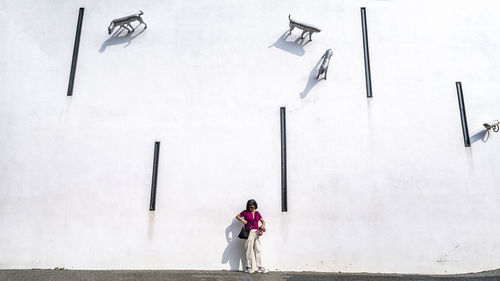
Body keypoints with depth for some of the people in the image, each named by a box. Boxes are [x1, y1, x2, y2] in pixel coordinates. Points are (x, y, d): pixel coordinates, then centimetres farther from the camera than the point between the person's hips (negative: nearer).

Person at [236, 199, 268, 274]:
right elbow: (237, 216, 10)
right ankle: (248, 267, 9)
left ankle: (260, 267, 10)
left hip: (256, 232, 4)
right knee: (249, 250, -1)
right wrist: (242, 220, -7)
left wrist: (263, 225, -7)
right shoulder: (245, 212, 2)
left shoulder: (257, 213, 12)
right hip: (249, 232, -4)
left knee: (258, 250, 5)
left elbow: (263, 221, 14)